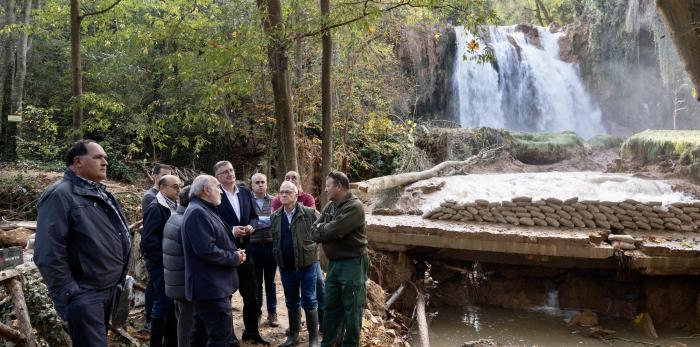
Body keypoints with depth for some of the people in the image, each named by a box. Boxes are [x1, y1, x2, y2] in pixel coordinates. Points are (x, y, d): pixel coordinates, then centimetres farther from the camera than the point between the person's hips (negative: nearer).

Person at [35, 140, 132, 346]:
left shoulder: (101, 194, 14)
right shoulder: (61, 195, -15)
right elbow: (48, 253, -21)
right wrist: (68, 293, -20)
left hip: (110, 288, 9)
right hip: (84, 294, -9)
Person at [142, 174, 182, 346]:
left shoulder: (174, 207, 13)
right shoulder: (155, 208, -14)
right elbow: (148, 240, -21)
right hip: (161, 265, -8)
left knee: (173, 303, 13)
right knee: (163, 303, -3)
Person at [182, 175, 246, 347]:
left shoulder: (204, 211, 18)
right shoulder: (197, 212, -16)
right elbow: (207, 250, -25)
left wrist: (235, 252, 4)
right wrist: (235, 258, -12)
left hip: (210, 286, 11)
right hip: (211, 287, -11)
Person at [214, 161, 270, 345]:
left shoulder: (246, 192, 7)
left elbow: (254, 216, 13)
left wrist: (251, 226, -7)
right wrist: (231, 230, -21)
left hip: (245, 248, 5)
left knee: (251, 293, 12)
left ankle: (251, 331, 28)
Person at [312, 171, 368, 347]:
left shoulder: (354, 206, -16)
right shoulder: (329, 206, 10)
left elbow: (333, 230, -24)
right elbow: (315, 231, 6)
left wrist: (321, 229, -4)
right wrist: (328, 231, -14)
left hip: (352, 263, -8)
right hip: (333, 263, 8)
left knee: (351, 308, 4)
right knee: (331, 306, 14)